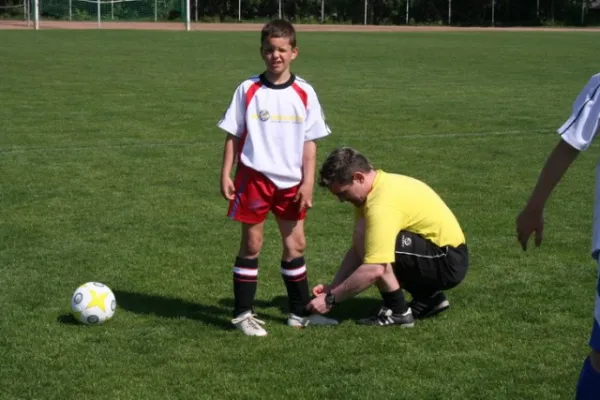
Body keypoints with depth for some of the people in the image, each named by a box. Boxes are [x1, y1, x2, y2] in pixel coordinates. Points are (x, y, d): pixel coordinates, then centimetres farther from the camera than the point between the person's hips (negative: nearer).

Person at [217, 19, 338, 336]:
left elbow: (309, 142, 2)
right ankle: (243, 313, 13)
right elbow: (233, 136, 0)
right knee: (251, 244, 4)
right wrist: (226, 175, -4)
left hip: (290, 181, 2)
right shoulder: (248, 90, -5)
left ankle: (300, 312, 24)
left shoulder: (304, 93, -1)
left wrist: (308, 182, -4)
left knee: (296, 244, 10)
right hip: (254, 177, -2)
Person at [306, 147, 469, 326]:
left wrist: (331, 299, -22)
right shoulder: (380, 184, 4)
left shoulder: (382, 204, -26)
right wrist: (332, 287, 0)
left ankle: (398, 312, -8)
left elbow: (374, 270, -32)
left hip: (448, 262, -10)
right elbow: (357, 250, 9)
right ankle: (429, 297, 19)